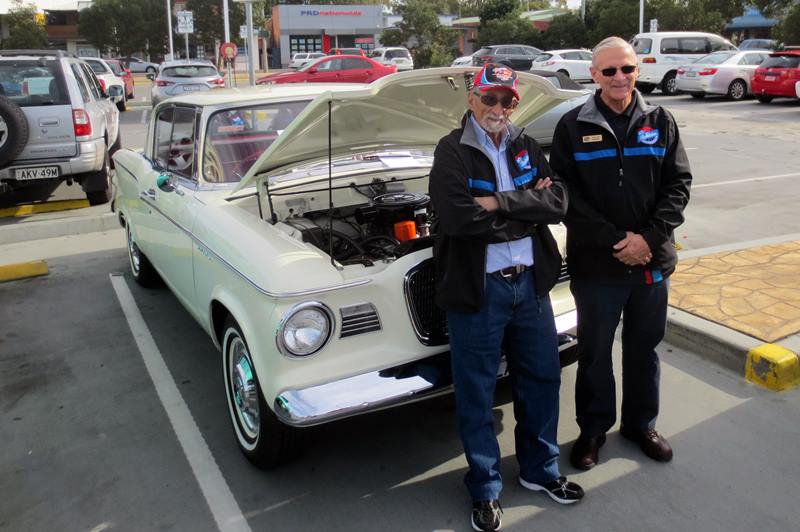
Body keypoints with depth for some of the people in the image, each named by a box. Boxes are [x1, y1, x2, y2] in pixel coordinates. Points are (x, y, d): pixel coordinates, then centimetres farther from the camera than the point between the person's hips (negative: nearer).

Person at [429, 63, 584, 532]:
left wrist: (501, 202, -19)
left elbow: (558, 203, -6)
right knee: (477, 393, 7)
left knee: (542, 379, 17)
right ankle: (486, 489, 27)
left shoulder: (527, 148, 7)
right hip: (477, 288, -5)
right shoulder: (452, 152, -9)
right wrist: (528, 207, -14)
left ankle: (540, 471, 38)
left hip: (531, 283, 6)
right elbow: (460, 218, -25)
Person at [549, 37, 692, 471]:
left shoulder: (660, 122, 4)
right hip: (595, 264, -2)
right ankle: (593, 428, 29)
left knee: (644, 347, 16)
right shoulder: (573, 127, -4)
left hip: (652, 260, 3)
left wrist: (648, 238, -12)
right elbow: (567, 195, -8)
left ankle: (640, 423, 36)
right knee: (594, 351, 10)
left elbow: (678, 184, 2)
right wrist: (615, 241, -15)